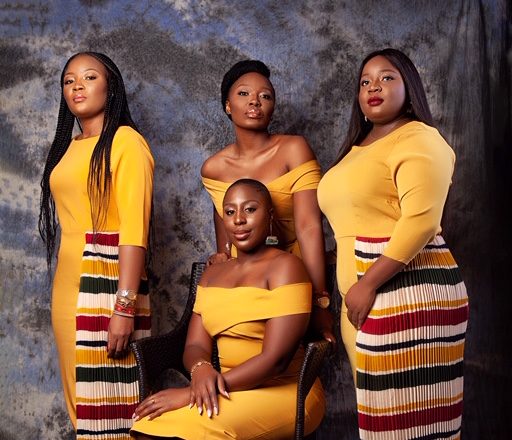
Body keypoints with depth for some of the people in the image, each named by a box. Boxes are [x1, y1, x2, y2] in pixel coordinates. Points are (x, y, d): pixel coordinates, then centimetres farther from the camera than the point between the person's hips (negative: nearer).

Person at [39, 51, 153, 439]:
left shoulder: (126, 140, -4)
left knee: (108, 397, -4)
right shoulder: (67, 147, 18)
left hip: (108, 281, -7)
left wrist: (125, 306, -21)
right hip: (67, 284, 7)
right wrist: (66, 289, 8)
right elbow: (69, 219, 16)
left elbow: (134, 228, -13)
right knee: (80, 396, 12)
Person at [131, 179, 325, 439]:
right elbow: (195, 344, 9)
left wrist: (190, 392, -20)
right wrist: (201, 370, -18)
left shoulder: (285, 266, -8)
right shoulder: (212, 274, 14)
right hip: (231, 390, 5)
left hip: (283, 391, -5)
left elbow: (275, 359, -17)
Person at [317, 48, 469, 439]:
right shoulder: (358, 147, 22)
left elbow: (421, 222, -18)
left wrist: (369, 283, -20)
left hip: (405, 292, -9)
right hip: (364, 295, 9)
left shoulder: (418, 139, -5)